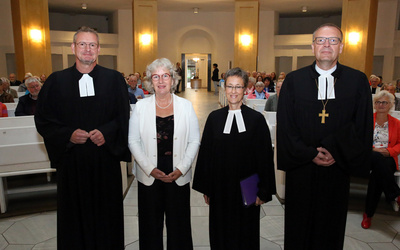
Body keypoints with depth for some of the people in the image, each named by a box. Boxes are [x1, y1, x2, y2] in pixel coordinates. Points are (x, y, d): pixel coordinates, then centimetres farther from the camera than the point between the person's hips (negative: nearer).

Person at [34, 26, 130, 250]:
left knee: (106, 213, 10)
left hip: (106, 158, 0)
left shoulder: (114, 79, 2)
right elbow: (43, 120, 4)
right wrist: (68, 135, -12)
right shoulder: (56, 81, 3)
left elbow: (124, 117, 2)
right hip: (71, 160, 1)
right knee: (74, 213, 11)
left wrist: (106, 132, -15)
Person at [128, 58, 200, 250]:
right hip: (149, 177, 0)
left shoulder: (186, 106, 2)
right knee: (151, 226, 12)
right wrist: (150, 169, -10)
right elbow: (133, 141, 1)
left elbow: (194, 141, 2)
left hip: (178, 177, 0)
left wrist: (181, 169, -9)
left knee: (178, 224, 9)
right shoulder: (141, 106, 2)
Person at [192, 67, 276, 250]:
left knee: (245, 235, 13)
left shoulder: (257, 119, -5)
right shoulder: (214, 118, 0)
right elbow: (205, 153, 3)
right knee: (220, 233, 14)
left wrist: (262, 191, -6)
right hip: (220, 187, 2)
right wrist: (206, 188, 3)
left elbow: (265, 157, -4)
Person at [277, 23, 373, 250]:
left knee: (331, 229, 15)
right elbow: (285, 125, -3)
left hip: (337, 169, 1)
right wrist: (310, 154, -11)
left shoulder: (358, 81, 1)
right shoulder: (294, 80, 0)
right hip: (301, 169, 0)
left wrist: (335, 151, -14)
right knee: (298, 228, 13)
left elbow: (363, 126, -2)